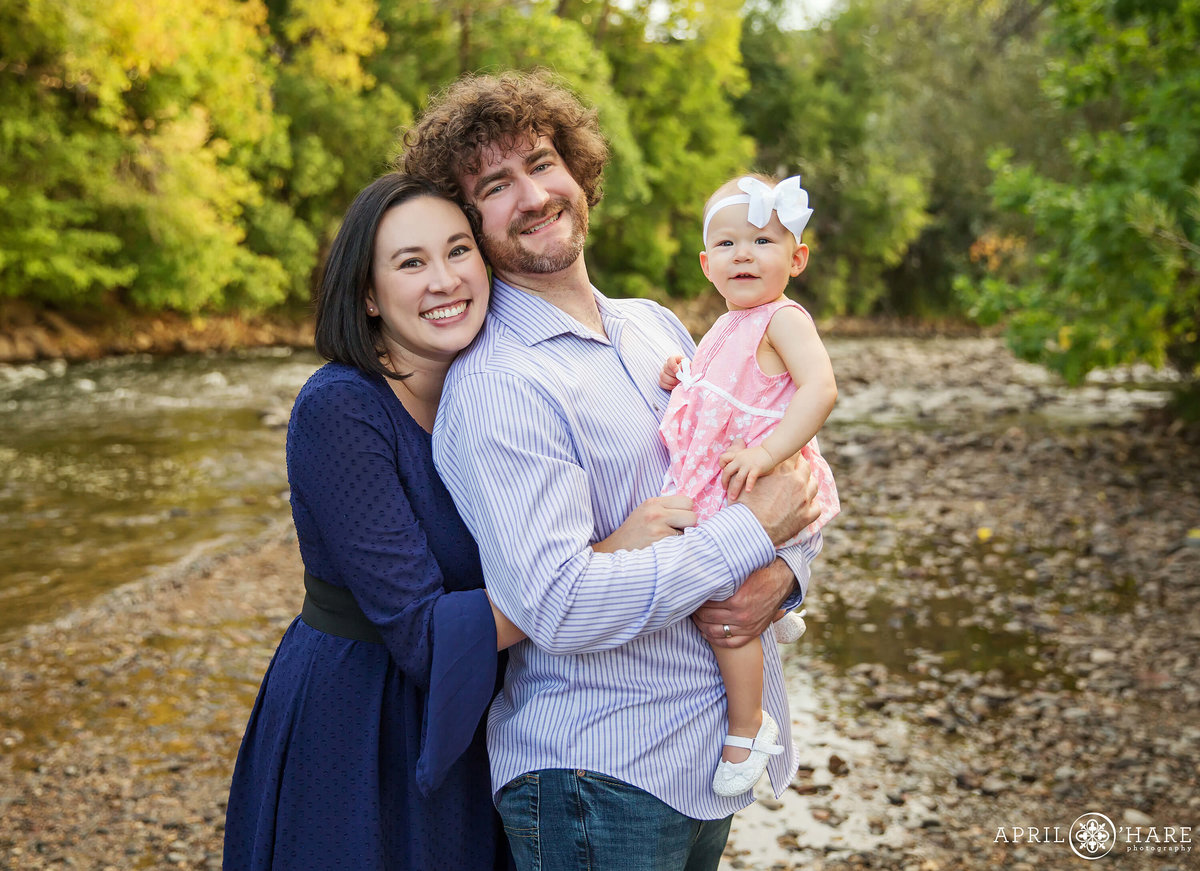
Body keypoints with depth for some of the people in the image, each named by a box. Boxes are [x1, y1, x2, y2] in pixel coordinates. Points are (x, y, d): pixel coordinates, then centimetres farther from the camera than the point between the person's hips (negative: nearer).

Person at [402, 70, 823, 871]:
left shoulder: (658, 326, 8)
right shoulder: (494, 387, -18)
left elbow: (783, 477, 13)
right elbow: (562, 608, -26)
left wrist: (781, 574, -9)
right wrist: (754, 530, -19)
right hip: (598, 779, -7)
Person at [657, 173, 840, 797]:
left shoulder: (783, 320, -15)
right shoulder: (728, 329, 14)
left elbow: (820, 389, -29)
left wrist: (766, 452, -38)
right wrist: (683, 379, 6)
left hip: (758, 492, -10)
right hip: (718, 489, 10)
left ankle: (747, 726, 6)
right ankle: (774, 612, 54)